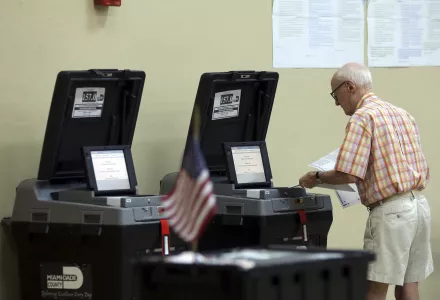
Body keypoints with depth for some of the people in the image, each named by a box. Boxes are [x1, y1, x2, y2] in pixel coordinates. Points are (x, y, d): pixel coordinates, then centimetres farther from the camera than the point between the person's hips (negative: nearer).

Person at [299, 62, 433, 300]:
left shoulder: (362, 117, -9)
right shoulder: (402, 114, 18)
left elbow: (348, 174, -16)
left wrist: (317, 178, 2)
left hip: (391, 211, -8)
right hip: (419, 205, 8)